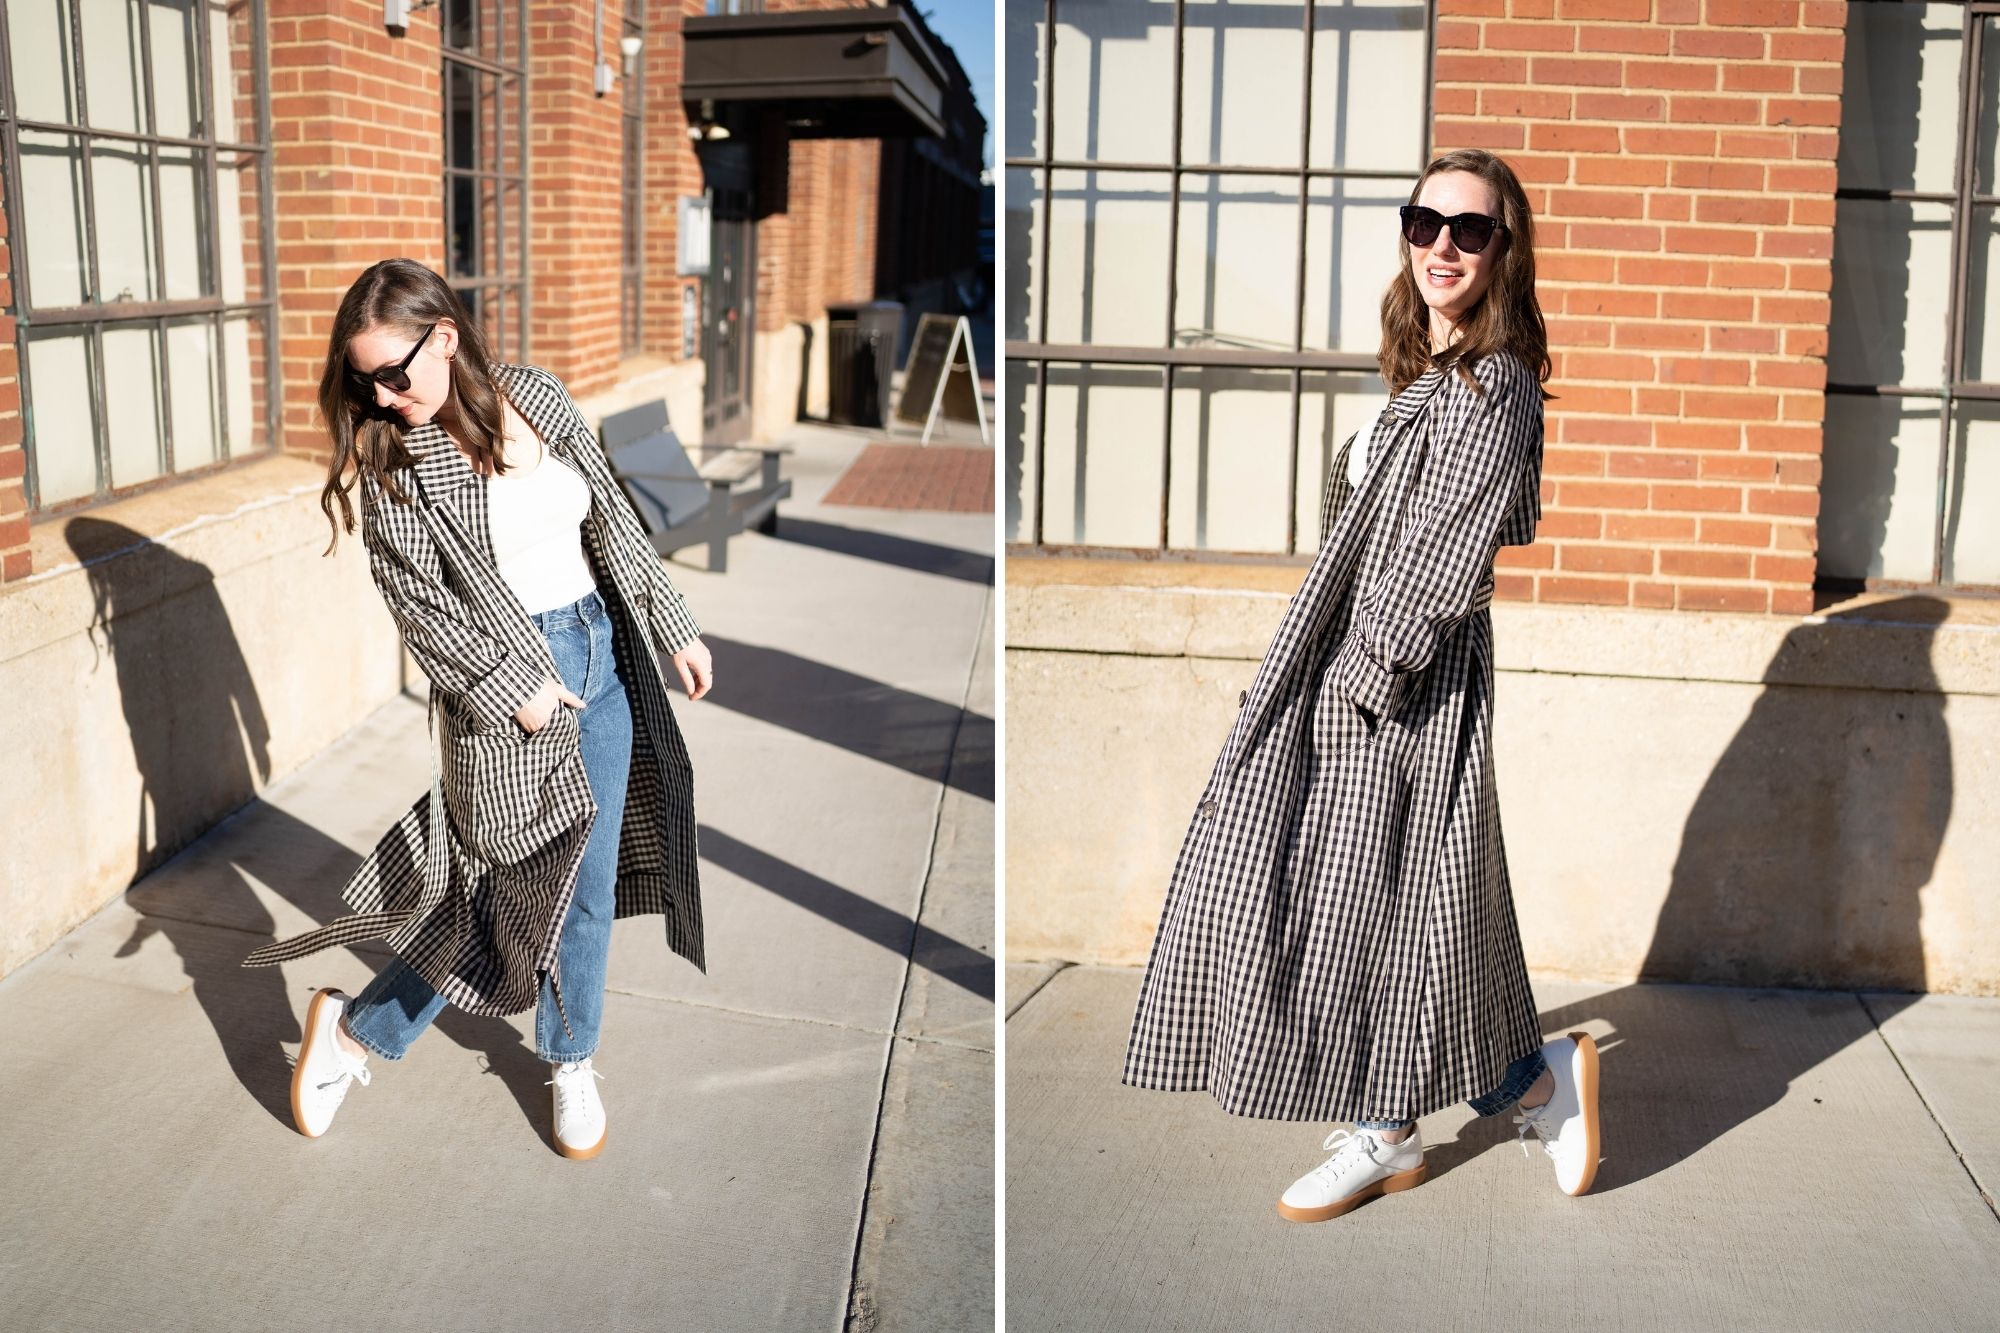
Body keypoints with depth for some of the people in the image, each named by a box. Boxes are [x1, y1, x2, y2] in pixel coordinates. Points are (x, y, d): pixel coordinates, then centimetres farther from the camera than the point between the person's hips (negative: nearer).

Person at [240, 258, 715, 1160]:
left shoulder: (540, 397, 0)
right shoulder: (391, 457, -11)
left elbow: (614, 521, 8)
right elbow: (417, 604, -12)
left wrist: (674, 629, 10)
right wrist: (511, 688, -16)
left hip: (605, 655, 5)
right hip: (502, 688, -4)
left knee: (589, 883, 13)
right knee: (518, 890, 2)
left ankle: (569, 1061, 32)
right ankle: (355, 1030, 22)